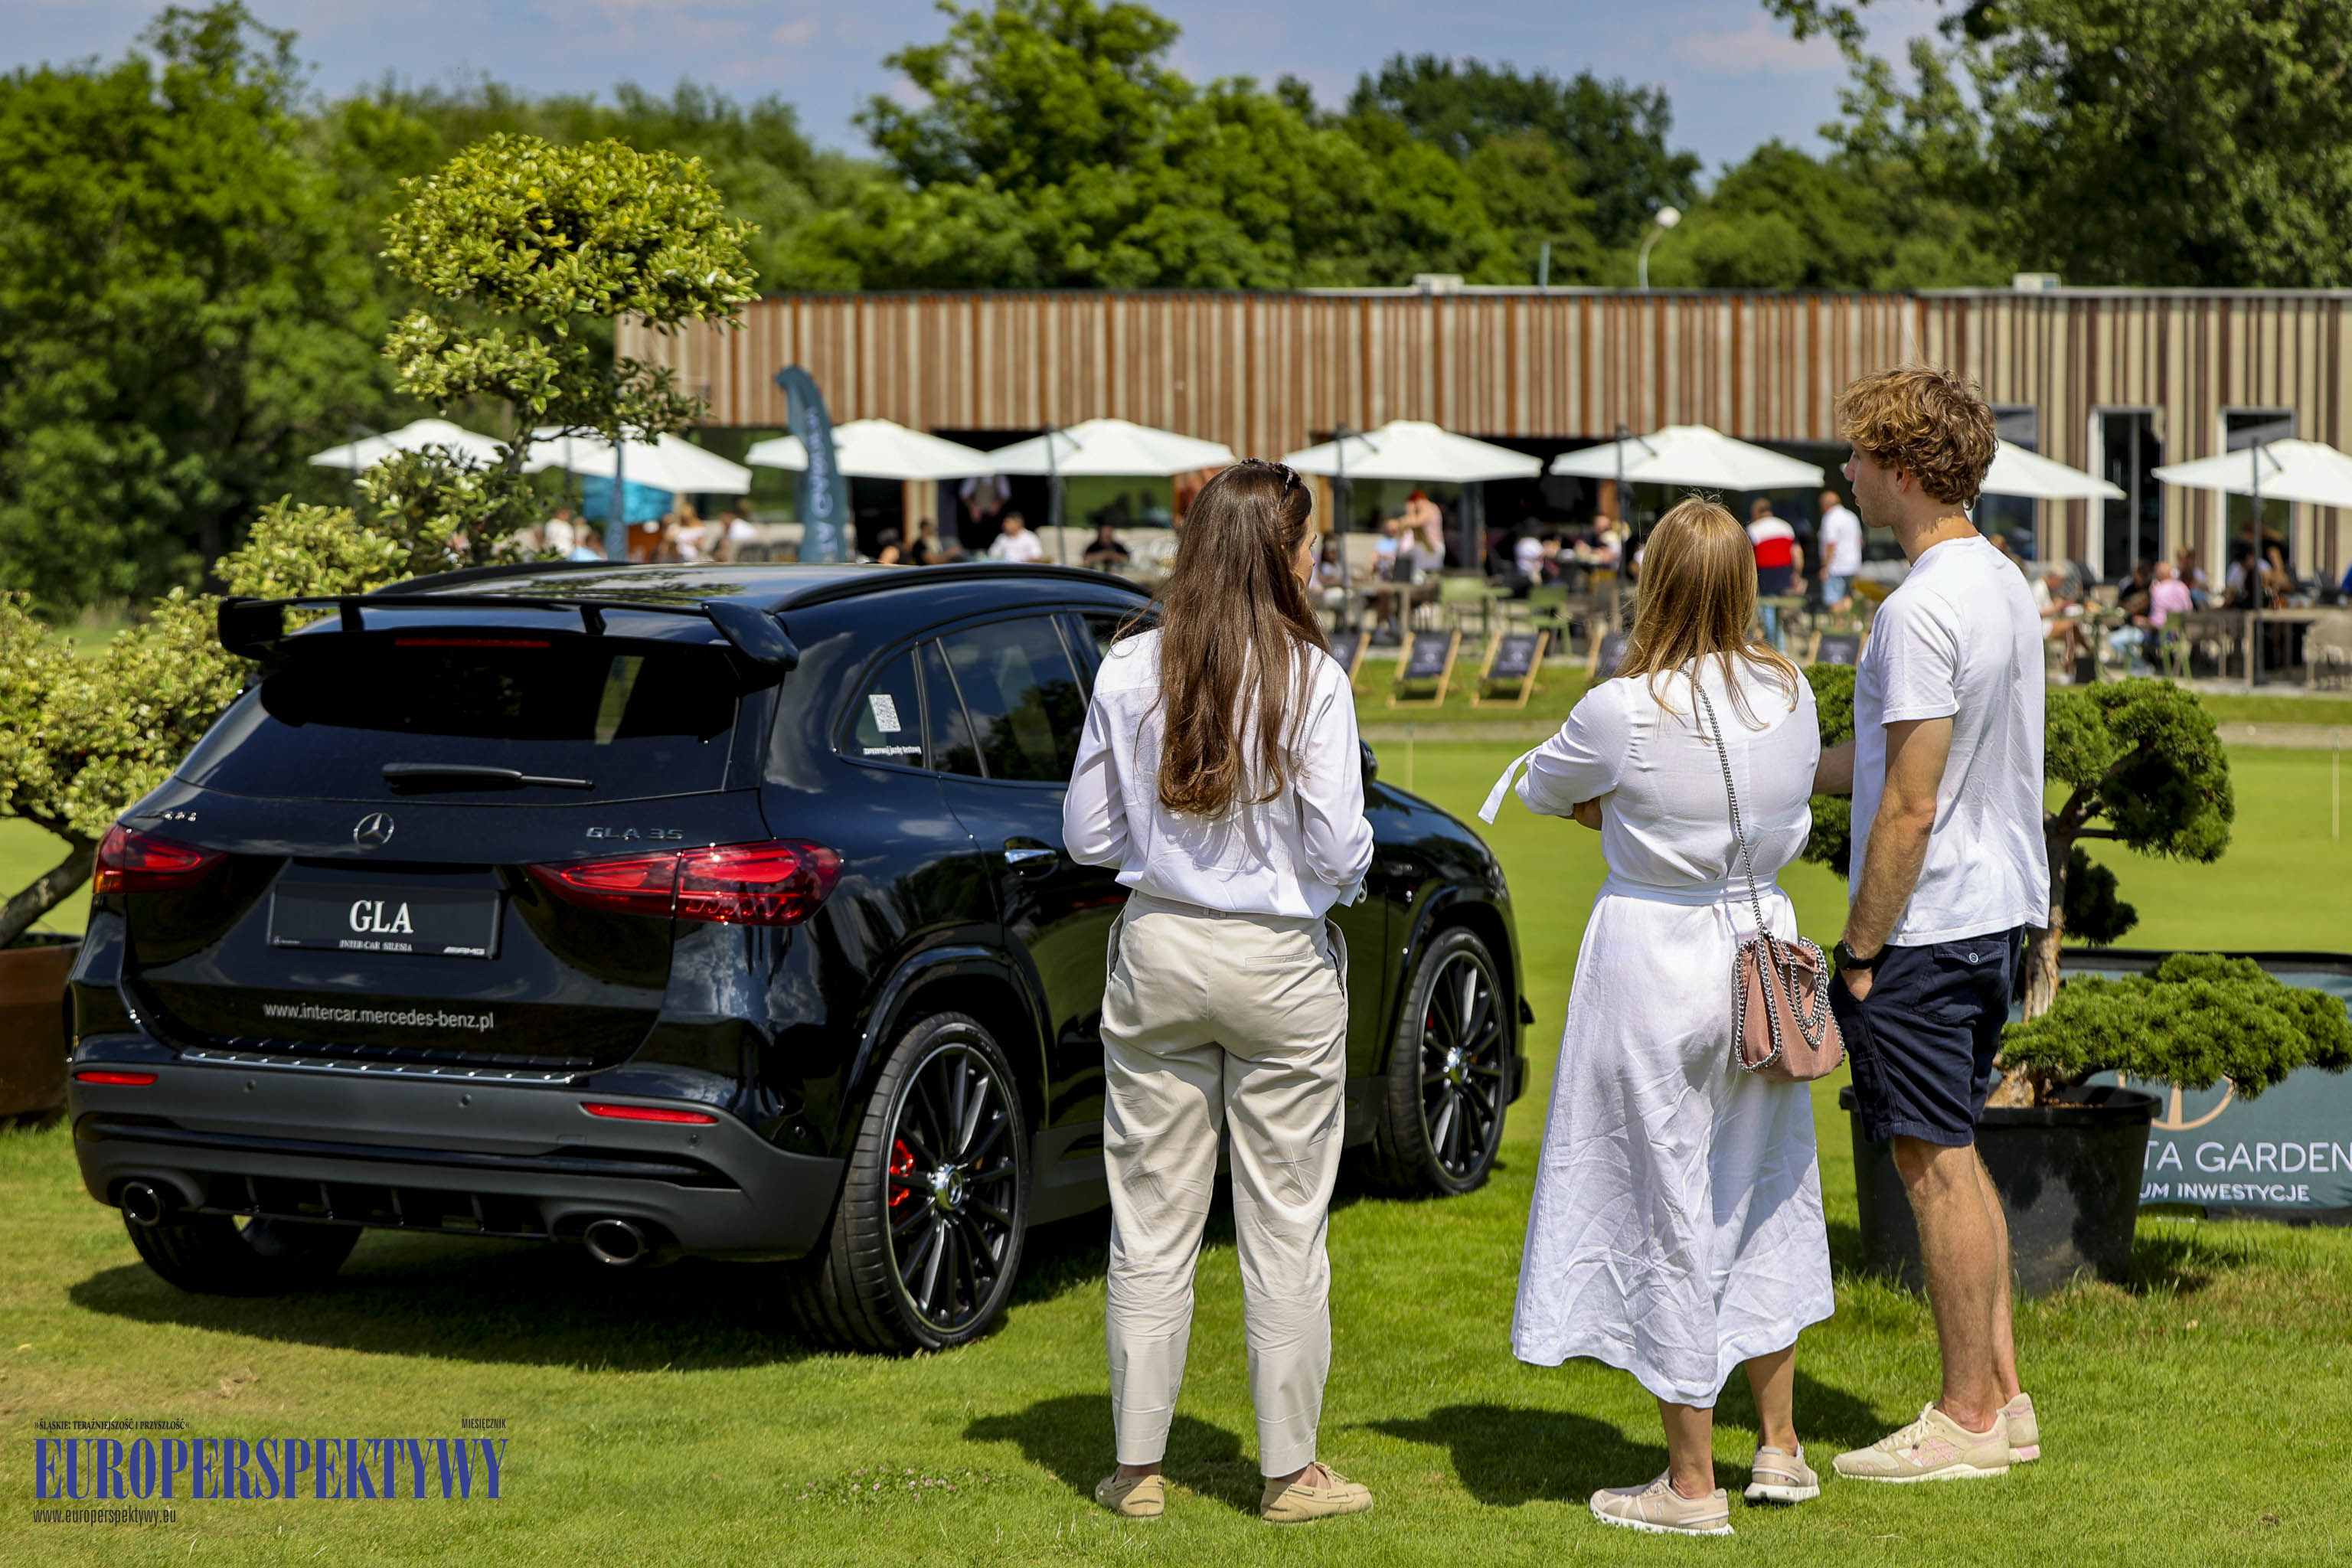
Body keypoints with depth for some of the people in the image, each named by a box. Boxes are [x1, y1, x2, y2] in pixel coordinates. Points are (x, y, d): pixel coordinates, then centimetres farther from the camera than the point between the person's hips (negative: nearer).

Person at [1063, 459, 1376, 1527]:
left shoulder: (1129, 670, -3)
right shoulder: (1310, 678, -12)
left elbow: (1087, 835, 2)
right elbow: (1339, 851, -13)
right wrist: (1344, 863, 9)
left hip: (1159, 952, 3)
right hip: (1279, 965, -3)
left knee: (1152, 1223, 9)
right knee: (1283, 1228, 7)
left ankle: (1138, 1468, 16)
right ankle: (1291, 1472, 14)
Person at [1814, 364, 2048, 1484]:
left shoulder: (1920, 612, -20)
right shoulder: (2002, 585, 10)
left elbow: (1908, 806, -21)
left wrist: (1860, 948, -14)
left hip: (1924, 922, -10)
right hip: (1996, 912, 10)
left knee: (1935, 1164, -1)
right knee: (1957, 1157, 16)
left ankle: (1967, 1416, 6)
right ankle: (2001, 1395, 21)